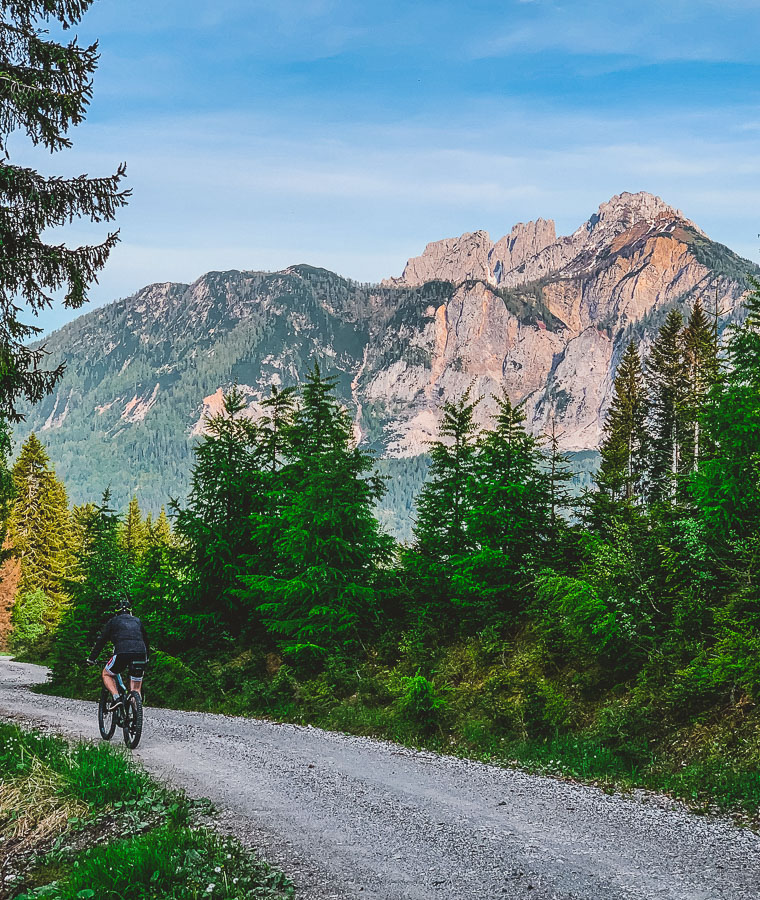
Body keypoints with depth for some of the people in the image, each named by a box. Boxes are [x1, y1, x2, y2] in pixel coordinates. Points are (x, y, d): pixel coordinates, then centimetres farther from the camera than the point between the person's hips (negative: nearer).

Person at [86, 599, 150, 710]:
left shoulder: (113, 621, 21)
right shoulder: (137, 621, 30)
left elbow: (101, 640, 20)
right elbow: (146, 640, 37)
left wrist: (91, 658, 27)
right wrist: (146, 658, 50)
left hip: (122, 652, -3)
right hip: (141, 654, 3)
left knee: (106, 674, 21)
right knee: (136, 690, 15)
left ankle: (116, 697, -1)